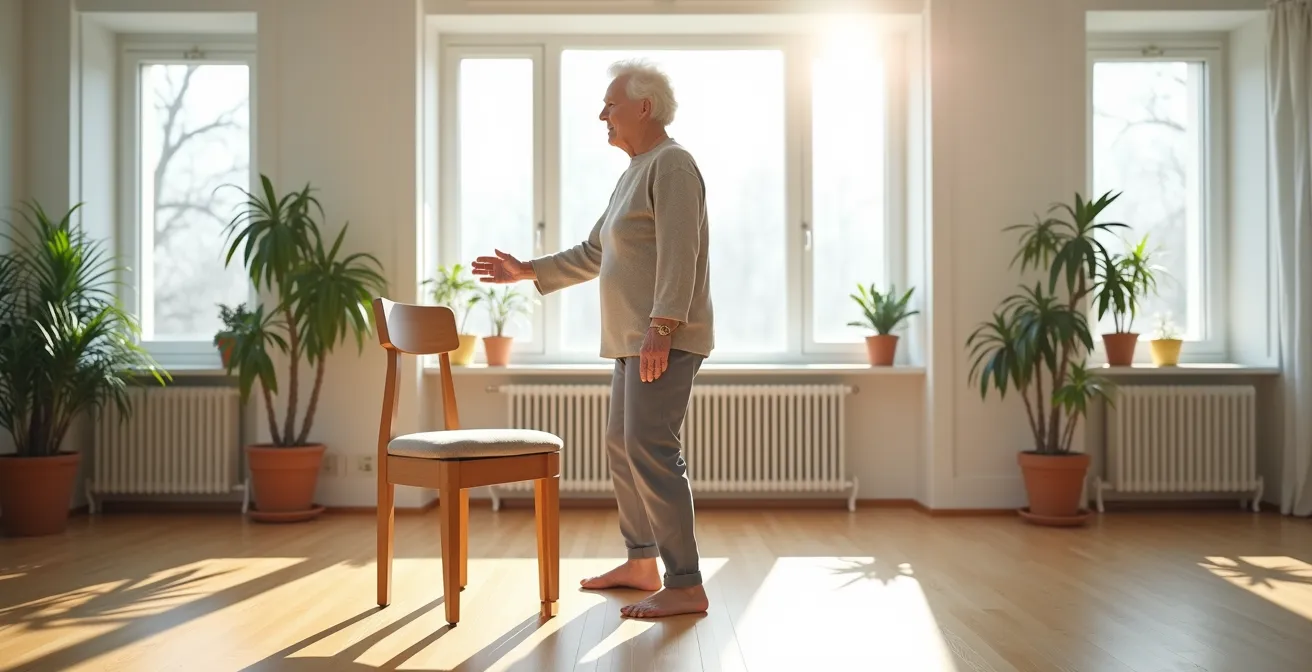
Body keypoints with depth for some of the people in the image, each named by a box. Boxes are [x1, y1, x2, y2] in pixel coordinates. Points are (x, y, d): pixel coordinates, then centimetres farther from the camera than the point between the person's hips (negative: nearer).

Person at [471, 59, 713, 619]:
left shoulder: (672, 164, -8)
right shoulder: (636, 171, 22)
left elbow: (679, 254, -20)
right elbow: (593, 253, 26)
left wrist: (661, 328, -27)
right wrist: (528, 272, 24)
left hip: (665, 340, -10)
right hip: (634, 341, 10)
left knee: (650, 449, -14)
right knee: (622, 446, 13)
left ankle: (686, 586, -8)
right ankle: (642, 563, 25)